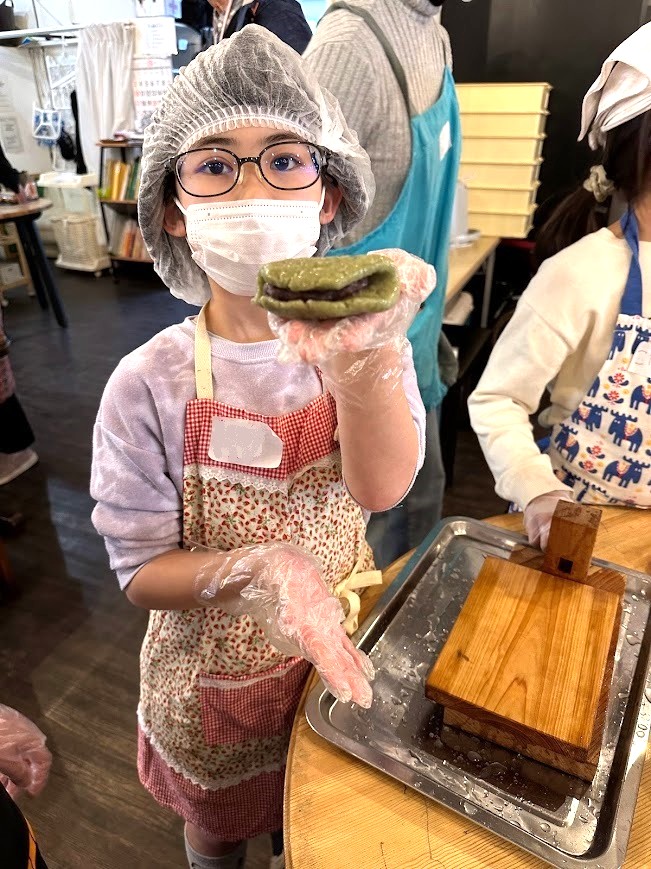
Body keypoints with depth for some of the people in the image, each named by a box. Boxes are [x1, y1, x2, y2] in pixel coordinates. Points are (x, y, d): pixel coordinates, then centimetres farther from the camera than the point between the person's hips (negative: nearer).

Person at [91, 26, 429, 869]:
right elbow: (141, 570, -16)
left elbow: (381, 488, -30)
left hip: (342, 644, 3)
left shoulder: (367, 337, -15)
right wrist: (255, 571, -36)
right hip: (215, 672, -2)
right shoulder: (150, 382, -23)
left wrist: (362, 352, -48)